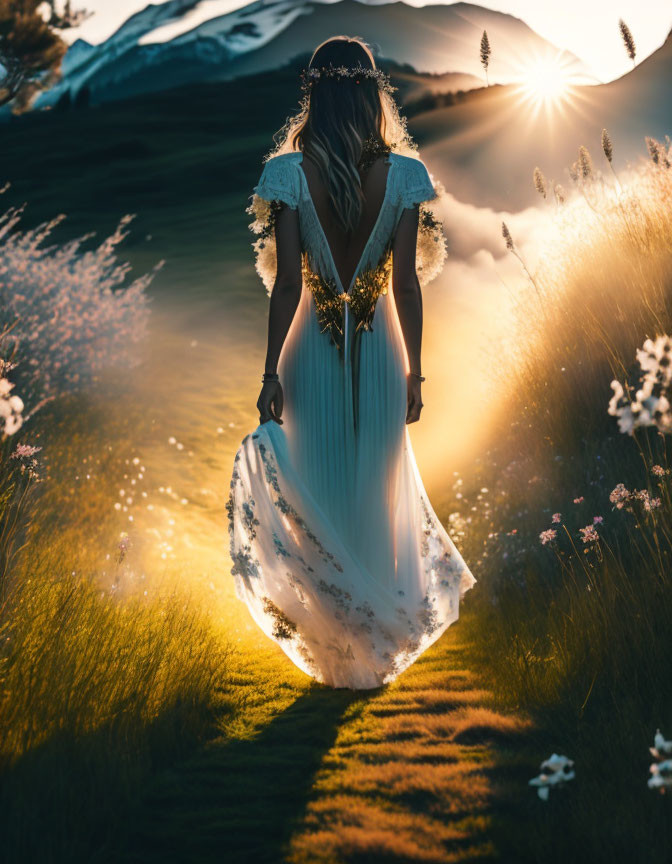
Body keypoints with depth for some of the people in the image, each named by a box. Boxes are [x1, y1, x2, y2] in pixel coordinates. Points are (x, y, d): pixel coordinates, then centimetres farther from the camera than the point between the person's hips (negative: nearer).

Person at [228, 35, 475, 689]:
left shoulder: (290, 172, -10)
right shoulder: (403, 174, -7)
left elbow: (286, 285, -12)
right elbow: (408, 285, -6)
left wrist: (271, 373, -5)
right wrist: (414, 371, 2)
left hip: (313, 352, -1)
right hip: (380, 350, 1)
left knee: (317, 492, 14)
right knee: (379, 489, 17)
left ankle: (331, 646, 26)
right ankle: (377, 643, 31)